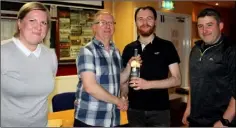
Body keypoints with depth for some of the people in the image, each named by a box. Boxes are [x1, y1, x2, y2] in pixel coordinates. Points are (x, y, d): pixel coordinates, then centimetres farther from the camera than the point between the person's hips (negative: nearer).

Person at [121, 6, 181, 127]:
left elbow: (176, 79, -7)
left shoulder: (166, 47, -4)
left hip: (159, 110, -2)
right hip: (134, 110, 3)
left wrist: (148, 84, -19)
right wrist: (122, 98, -8)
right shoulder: (128, 49, 5)